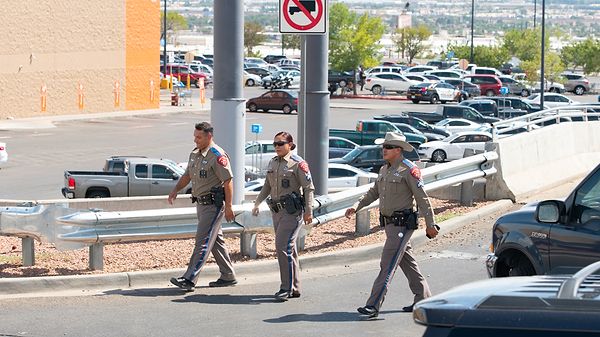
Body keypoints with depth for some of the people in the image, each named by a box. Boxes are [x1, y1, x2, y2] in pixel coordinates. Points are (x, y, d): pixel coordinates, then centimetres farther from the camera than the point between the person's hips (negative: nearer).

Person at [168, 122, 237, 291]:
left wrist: (228, 207, -20)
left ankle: (189, 279, -17)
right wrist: (175, 190, 3)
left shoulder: (218, 156, -17)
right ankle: (228, 276, 22)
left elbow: (228, 181, -18)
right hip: (201, 204, 9)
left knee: (203, 241, -12)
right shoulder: (195, 154, 11)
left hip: (214, 204, -9)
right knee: (216, 240, 14)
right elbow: (187, 175, 21)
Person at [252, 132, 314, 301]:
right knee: (288, 248, 12)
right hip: (277, 209, 8)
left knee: (283, 246, -14)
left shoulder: (297, 163, -10)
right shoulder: (273, 163, 12)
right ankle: (294, 288, 19)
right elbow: (267, 186, 23)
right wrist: (257, 203, 17)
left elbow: (309, 188, -10)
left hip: (292, 210, -8)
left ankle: (287, 287, -9)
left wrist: (308, 211, -14)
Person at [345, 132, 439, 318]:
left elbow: (422, 198, -12)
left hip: (402, 224, -9)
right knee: (407, 262, 16)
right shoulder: (384, 170, 12)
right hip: (389, 223, 9)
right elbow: (373, 192, 22)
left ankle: (373, 305, -17)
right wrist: (357, 206, 9)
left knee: (387, 264, -12)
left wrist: (430, 224, -12)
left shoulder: (408, 170, -13)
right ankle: (423, 298, 26)